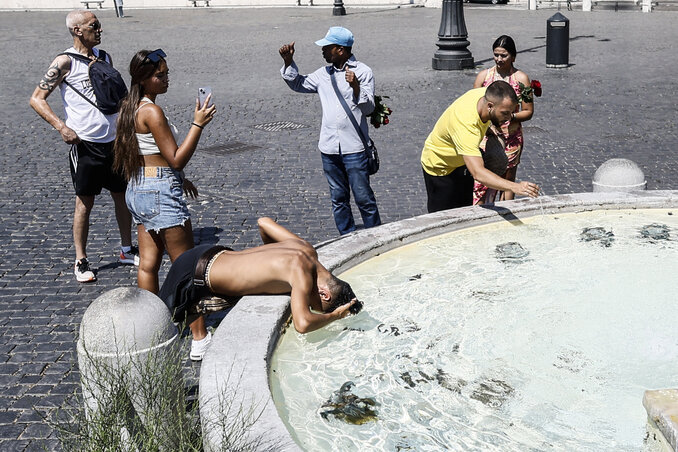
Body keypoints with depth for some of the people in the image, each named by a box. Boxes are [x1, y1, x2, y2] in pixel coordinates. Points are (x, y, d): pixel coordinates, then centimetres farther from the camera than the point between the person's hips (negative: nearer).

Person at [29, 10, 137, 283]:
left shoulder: (104, 58, 10)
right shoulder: (65, 62, -9)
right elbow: (36, 99, -11)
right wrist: (62, 127, -22)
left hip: (113, 140, 6)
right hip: (85, 143, -6)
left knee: (122, 196, 12)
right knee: (85, 202, 2)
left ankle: (127, 250, 28)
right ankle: (81, 262, 13)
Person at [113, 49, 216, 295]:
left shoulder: (132, 107, 12)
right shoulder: (152, 111, -18)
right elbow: (176, 159, -19)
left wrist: (178, 179, 23)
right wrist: (197, 124, -19)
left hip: (137, 189, 9)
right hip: (160, 192, -9)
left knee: (148, 264, 12)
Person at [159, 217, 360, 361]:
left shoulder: (306, 249, -5)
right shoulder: (302, 273, -30)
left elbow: (264, 221, 9)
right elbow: (302, 324, -45)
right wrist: (333, 316, -25)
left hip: (214, 254, 8)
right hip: (199, 272, -8)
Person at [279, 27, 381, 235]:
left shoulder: (363, 72, -4)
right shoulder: (324, 74, 11)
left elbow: (368, 108, -8)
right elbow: (298, 83, 24)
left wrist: (356, 87, -23)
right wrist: (289, 62, 11)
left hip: (354, 148, -5)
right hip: (329, 147, 5)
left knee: (363, 197, -2)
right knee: (338, 199, 12)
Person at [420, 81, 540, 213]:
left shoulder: (486, 94, -22)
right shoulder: (466, 126, -46)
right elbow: (478, 173, -54)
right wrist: (515, 187, -65)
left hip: (462, 164, 8)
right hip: (440, 167, -8)